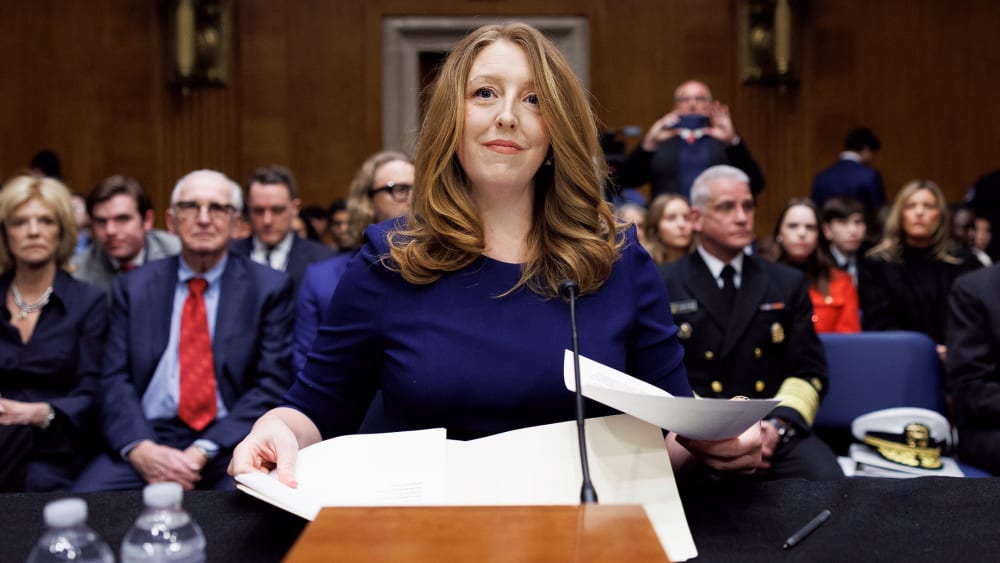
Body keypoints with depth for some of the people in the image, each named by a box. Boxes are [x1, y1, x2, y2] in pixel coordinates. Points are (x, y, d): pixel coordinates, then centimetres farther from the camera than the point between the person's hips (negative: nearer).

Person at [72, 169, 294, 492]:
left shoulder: (269, 288, 3)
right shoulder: (134, 286, 11)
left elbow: (272, 386, -2)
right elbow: (116, 379, 5)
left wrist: (203, 452, -14)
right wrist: (140, 448, -15)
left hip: (229, 442, -2)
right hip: (148, 437, 3)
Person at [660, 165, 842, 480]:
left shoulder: (788, 284, 15)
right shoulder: (663, 286, 4)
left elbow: (810, 369, 9)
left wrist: (778, 424, -10)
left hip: (775, 431, 4)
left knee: (827, 482, -26)